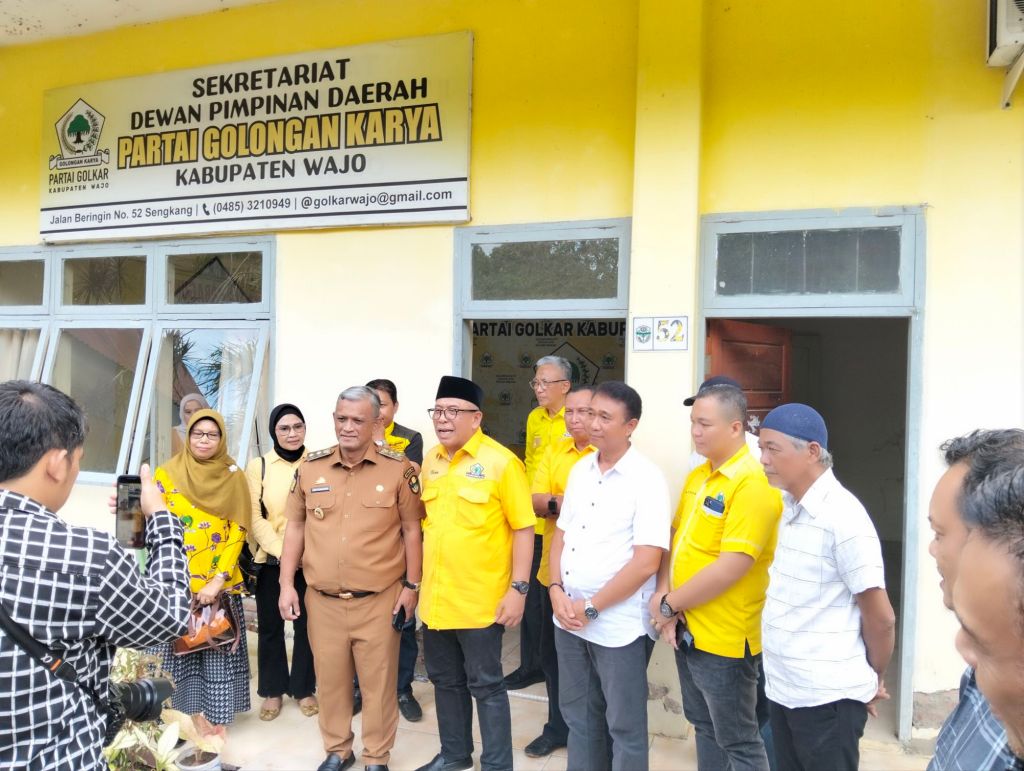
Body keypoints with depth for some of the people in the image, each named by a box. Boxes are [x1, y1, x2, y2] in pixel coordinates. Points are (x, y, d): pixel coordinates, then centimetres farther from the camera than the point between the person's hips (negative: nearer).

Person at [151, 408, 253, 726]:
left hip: (220, 585, 0)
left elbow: (238, 533, -2)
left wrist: (218, 580, -12)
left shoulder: (234, 477, 1)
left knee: (216, 654, 5)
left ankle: (214, 717, 20)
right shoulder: (167, 473, 1)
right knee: (179, 652, 5)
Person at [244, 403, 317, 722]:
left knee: (307, 626, 7)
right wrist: (282, 552, -14)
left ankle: (303, 689, 24)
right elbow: (255, 518, -3)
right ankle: (273, 691, 25)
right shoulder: (258, 466, 1)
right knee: (270, 627, 8)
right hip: (271, 561, 0)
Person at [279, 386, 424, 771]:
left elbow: (412, 531, -2)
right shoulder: (310, 467, 2)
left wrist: (411, 586, -3)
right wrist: (287, 584, 6)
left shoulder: (399, 469, -7)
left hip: (379, 600, -2)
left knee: (378, 682, 9)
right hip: (322, 600, 3)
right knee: (330, 680, 16)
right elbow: (295, 528, 9)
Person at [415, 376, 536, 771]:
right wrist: (419, 582, 15)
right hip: (435, 597, 6)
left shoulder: (500, 462, -12)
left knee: (485, 685, 7)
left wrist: (518, 588, -16)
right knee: (445, 680, 19)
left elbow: (523, 529, -11)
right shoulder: (430, 461, 6)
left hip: (480, 600, -6)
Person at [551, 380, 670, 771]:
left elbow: (646, 562, -19)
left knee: (624, 726, 10)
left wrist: (591, 608, -15)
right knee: (577, 713, 21)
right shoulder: (579, 470, 6)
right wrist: (557, 591, -4)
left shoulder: (647, 479, -15)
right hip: (568, 618, 6)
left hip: (619, 626, -6)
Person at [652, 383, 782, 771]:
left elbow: (730, 567, -26)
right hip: (687, 630, 8)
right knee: (704, 727, 24)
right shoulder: (697, 476, 6)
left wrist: (668, 605, -16)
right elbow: (675, 537, 9)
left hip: (724, 639, -8)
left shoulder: (752, 485, -21)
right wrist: (663, 594, -7)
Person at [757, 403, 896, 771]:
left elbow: (881, 618, -13)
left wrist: (873, 681, 1)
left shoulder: (843, 516, -19)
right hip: (781, 686, 7)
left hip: (827, 696, -7)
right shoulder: (788, 506, 5)